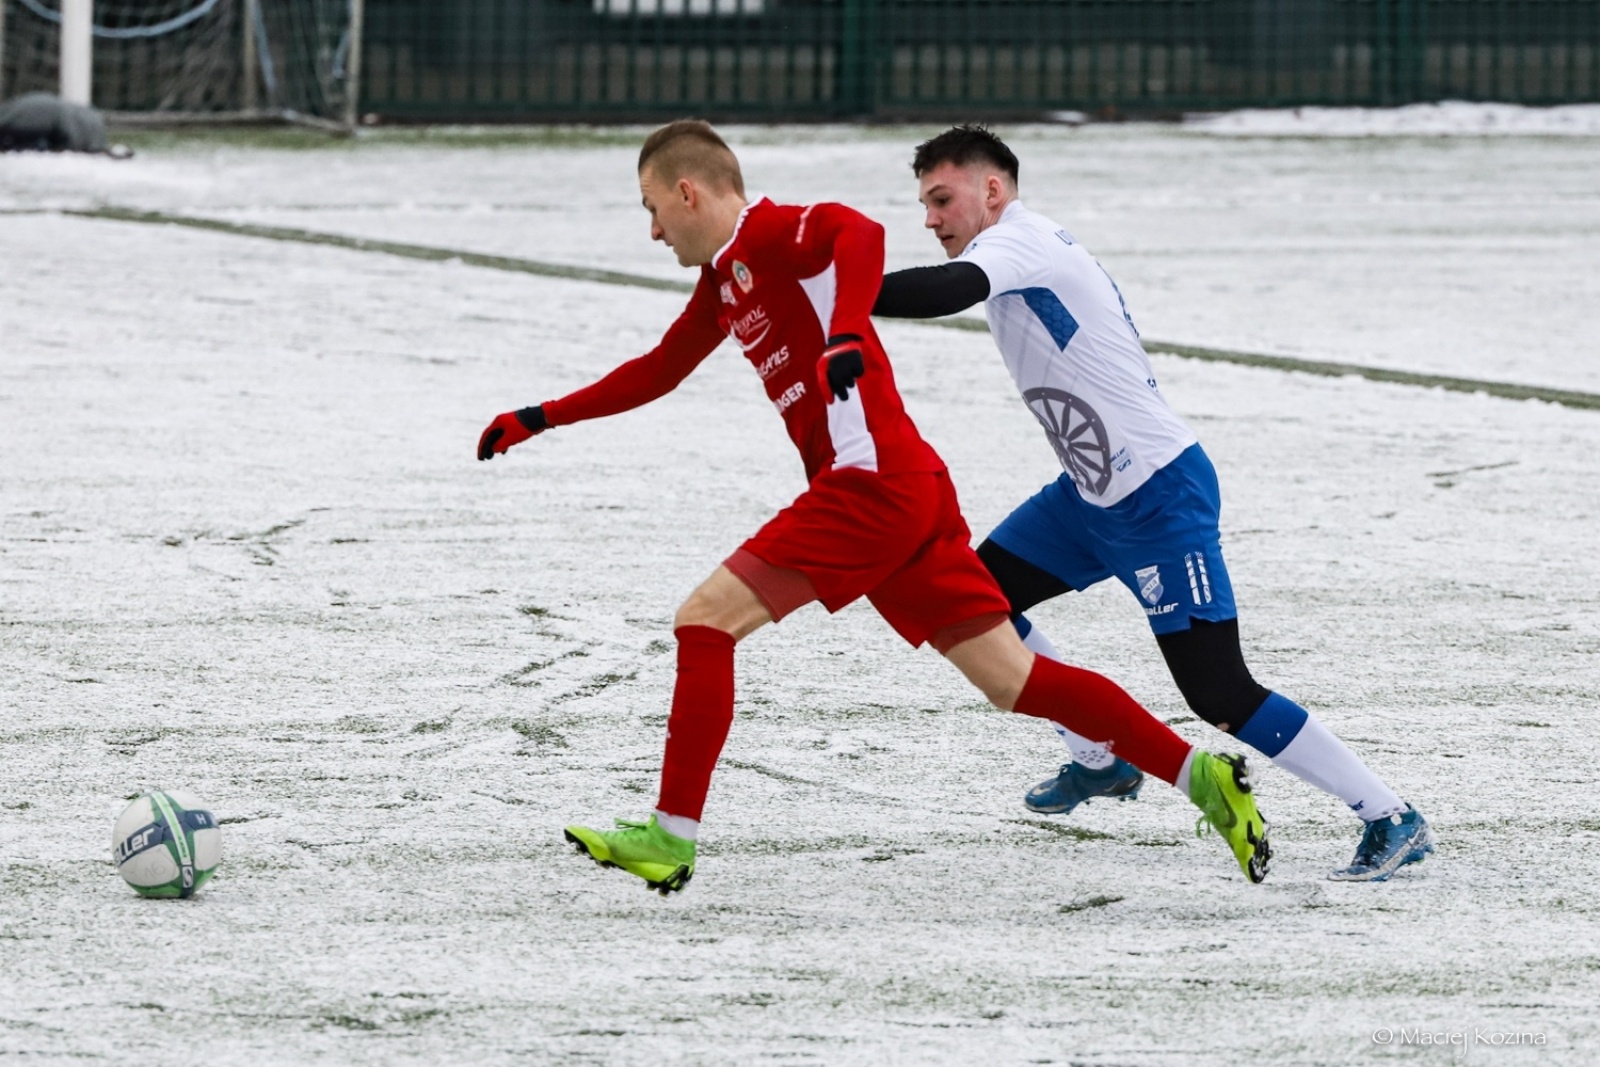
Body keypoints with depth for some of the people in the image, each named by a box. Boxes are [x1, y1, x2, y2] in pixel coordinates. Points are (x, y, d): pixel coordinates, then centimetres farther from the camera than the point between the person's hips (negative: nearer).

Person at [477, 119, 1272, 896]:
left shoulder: (771, 234, -5)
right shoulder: (724, 279, 23)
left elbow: (860, 235, -26)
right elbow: (660, 370, 36)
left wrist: (845, 336, -40)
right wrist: (541, 419, 38)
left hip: (871, 482, -10)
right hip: (911, 491, 10)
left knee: (704, 620, -8)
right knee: (1013, 681, 6)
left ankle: (671, 839, -8)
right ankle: (1201, 774, 2)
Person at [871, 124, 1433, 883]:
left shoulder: (1018, 243, -16)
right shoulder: (1023, 253, 13)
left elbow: (948, 290, -37)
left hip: (1159, 498, -10)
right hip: (1093, 495, 10)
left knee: (1218, 693, -13)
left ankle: (1391, 821, -7)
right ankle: (1102, 761, 25)